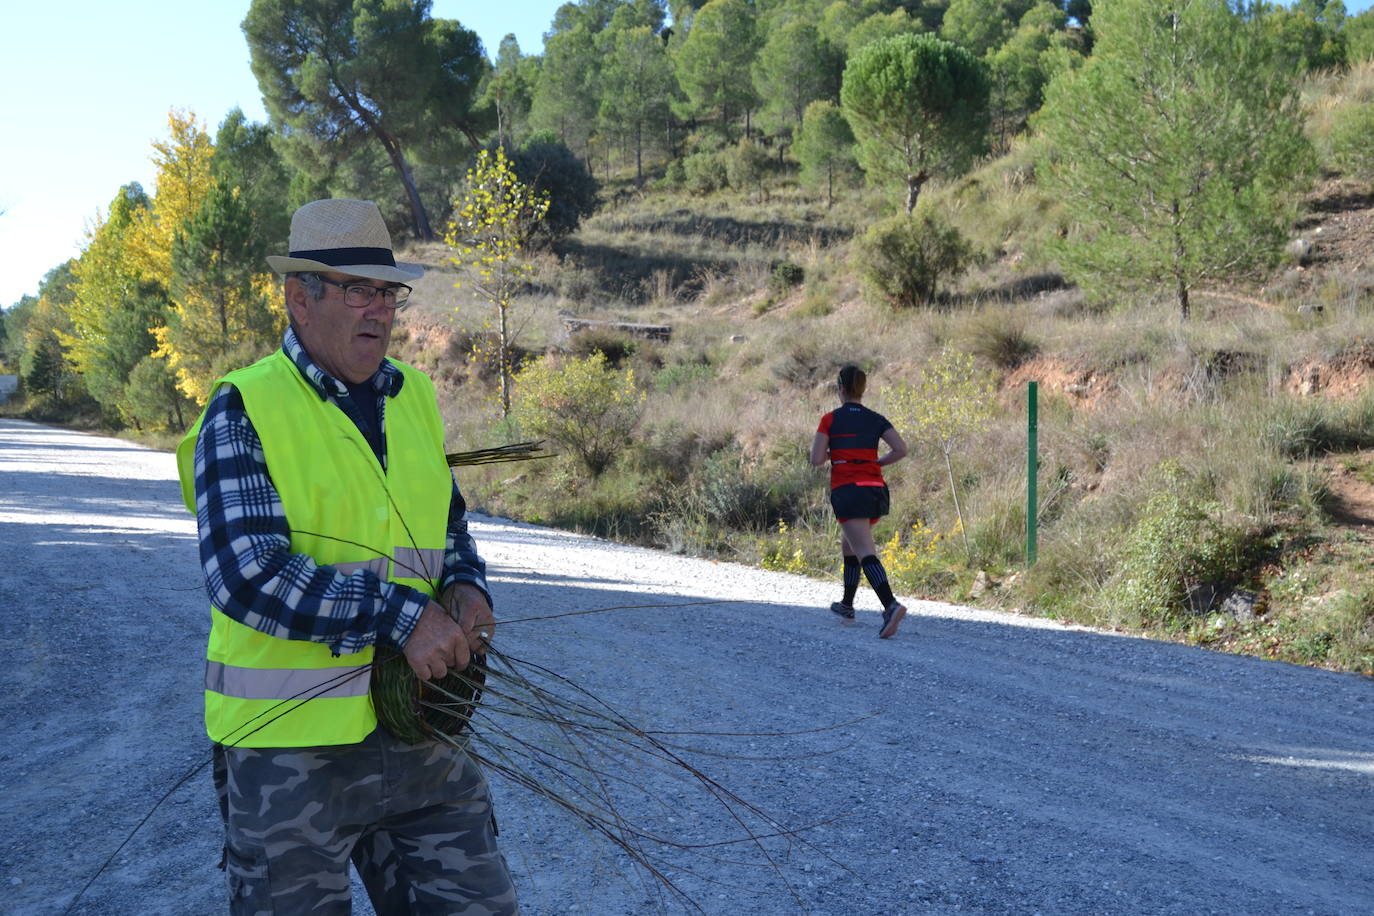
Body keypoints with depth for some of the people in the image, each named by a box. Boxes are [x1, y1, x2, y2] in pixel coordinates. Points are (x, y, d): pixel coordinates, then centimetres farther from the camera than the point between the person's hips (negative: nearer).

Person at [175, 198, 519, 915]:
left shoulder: (414, 396, 8)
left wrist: (466, 586, -1)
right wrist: (402, 616, -22)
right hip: (290, 742, -5)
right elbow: (247, 574, -22)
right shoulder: (244, 411, -11)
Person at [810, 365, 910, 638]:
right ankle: (847, 605, 33)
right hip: (876, 490, 5)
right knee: (848, 544, 25)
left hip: (847, 491, -5)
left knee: (866, 553, -14)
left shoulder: (830, 419, -1)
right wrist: (876, 462, 13)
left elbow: (816, 459, -6)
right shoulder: (876, 419, 9)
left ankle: (891, 606, -34)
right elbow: (901, 449, -1)